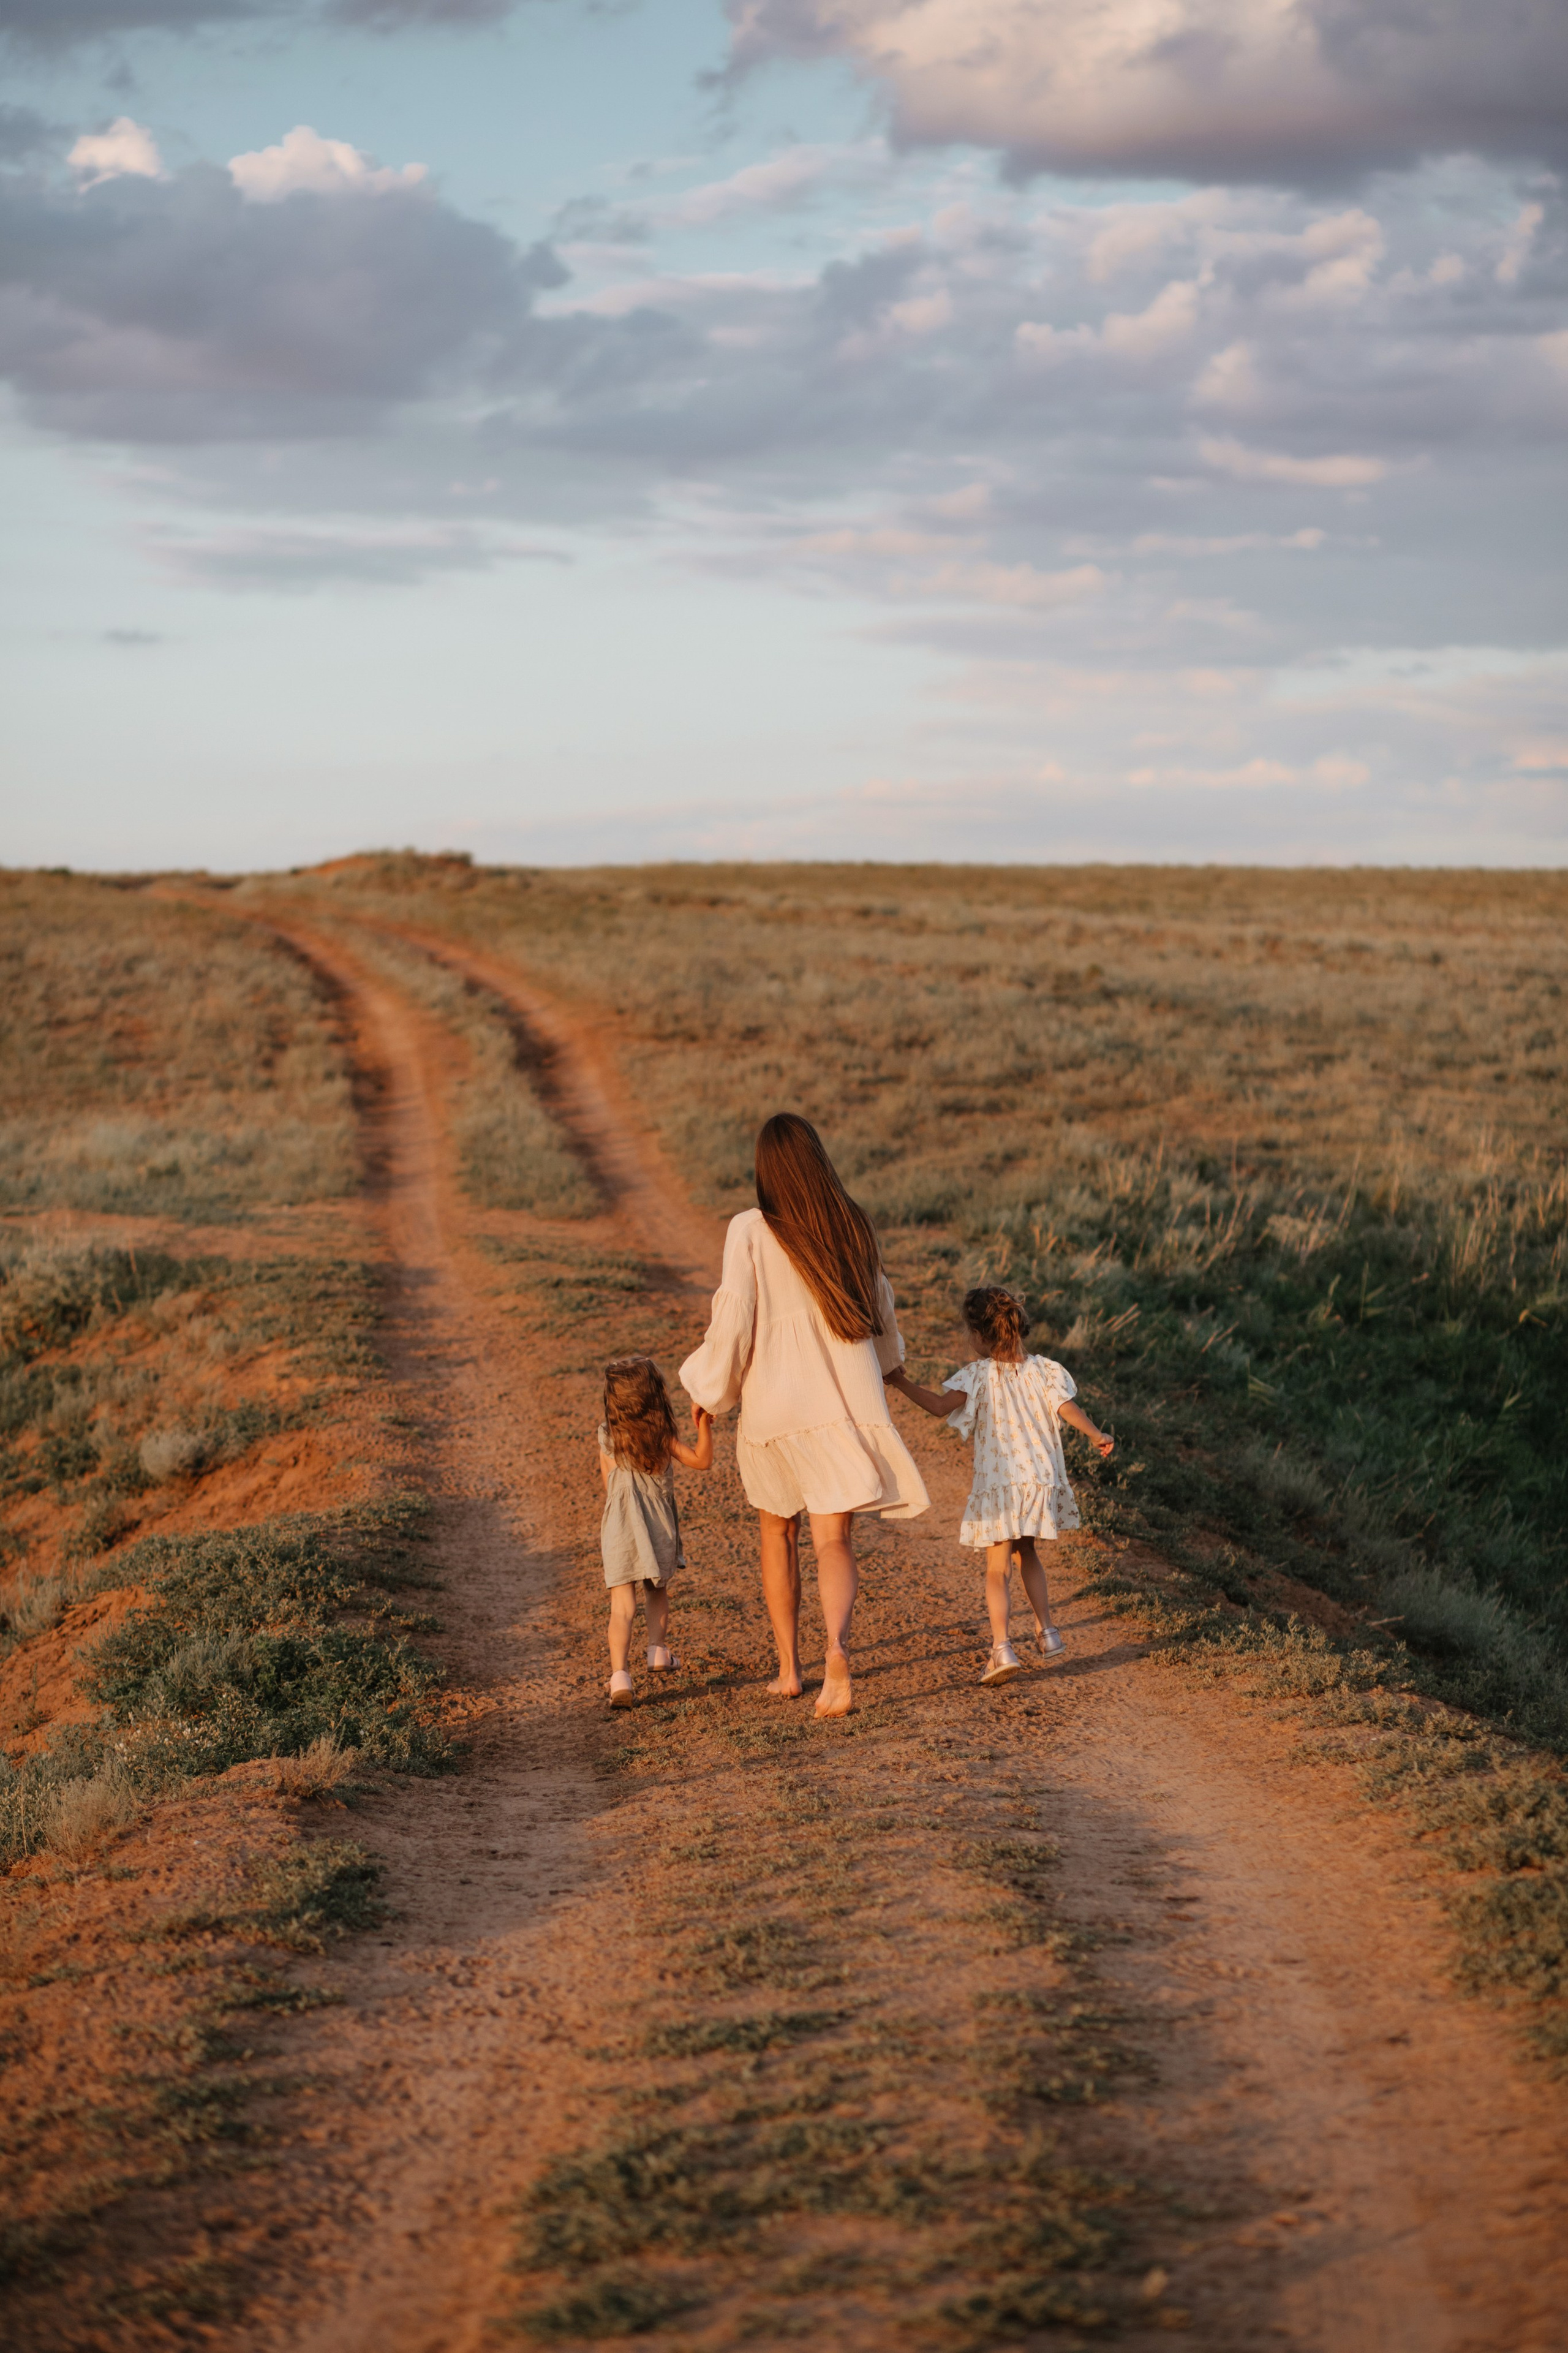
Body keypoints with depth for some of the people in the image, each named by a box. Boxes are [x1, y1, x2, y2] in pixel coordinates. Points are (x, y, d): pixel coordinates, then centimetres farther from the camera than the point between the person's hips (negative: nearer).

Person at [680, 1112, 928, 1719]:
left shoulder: (750, 1232, -10)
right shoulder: (854, 1227, 1)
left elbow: (733, 1324, -11)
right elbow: (880, 1311, 14)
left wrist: (710, 1389, 6)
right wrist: (883, 1363, 35)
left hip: (774, 1405, -1)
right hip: (846, 1405, 1)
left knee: (778, 1533, 20)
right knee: (835, 1542, -1)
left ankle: (788, 1669, 24)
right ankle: (837, 1647, -29)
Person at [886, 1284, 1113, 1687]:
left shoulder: (978, 1375, -11)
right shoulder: (1045, 1370, -1)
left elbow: (940, 1404, -22)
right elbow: (1068, 1408, -7)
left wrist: (900, 1383, -17)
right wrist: (1096, 1436, 7)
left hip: (998, 1485, -4)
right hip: (1041, 1480, 4)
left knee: (997, 1569, -1)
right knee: (1026, 1553, 27)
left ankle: (1002, 1647, -18)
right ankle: (1047, 1632, 26)